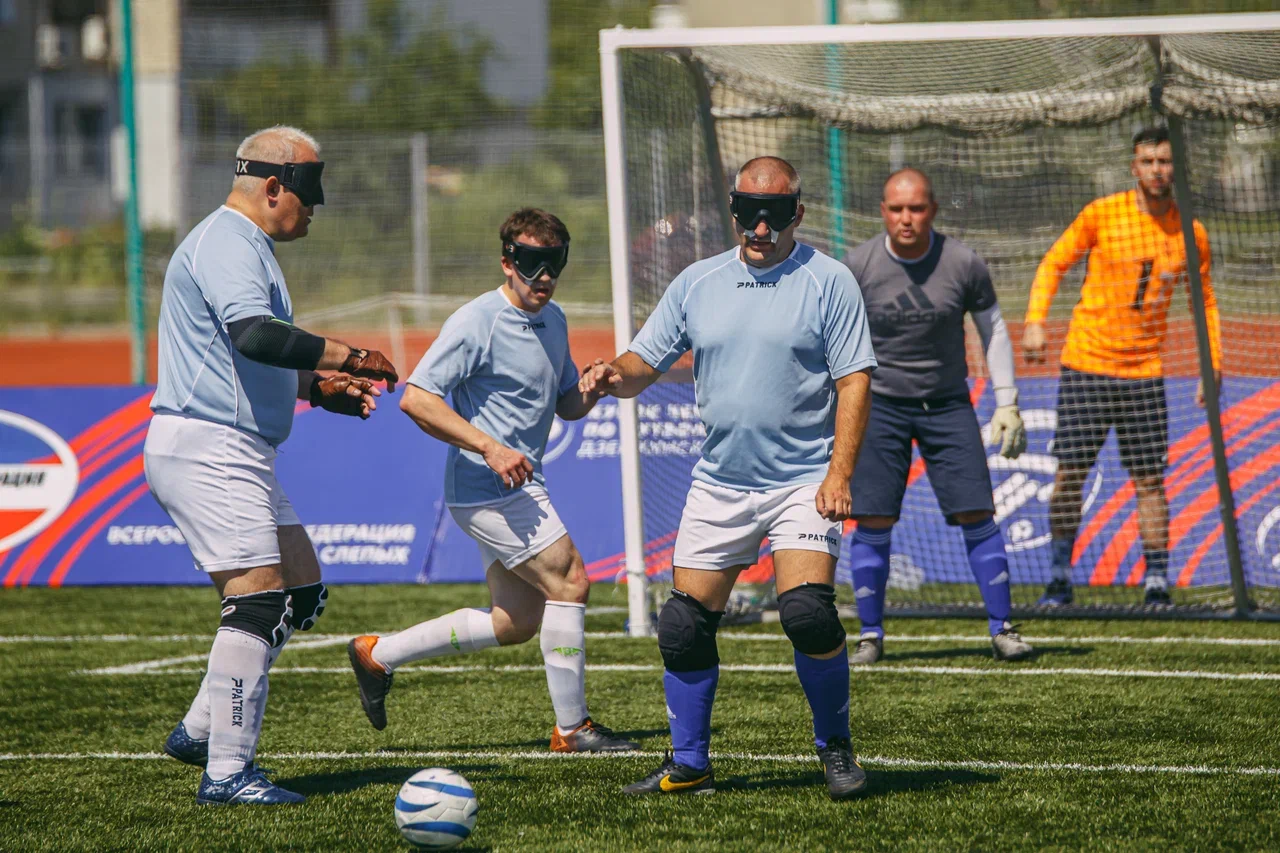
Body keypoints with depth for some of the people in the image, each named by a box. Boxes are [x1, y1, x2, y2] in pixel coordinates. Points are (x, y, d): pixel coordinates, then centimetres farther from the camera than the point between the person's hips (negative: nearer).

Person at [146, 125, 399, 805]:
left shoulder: (246, 246, 21)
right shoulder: (226, 245, -14)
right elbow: (254, 334, -31)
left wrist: (317, 385, 20)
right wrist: (344, 357, -26)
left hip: (237, 456, 11)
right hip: (206, 449, -11)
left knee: (302, 594, 12)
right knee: (258, 603, -13)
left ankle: (201, 730, 14)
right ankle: (226, 773, -11)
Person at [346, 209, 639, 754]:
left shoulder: (553, 321, 12)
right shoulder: (477, 322, -14)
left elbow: (567, 405, 23)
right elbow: (416, 399, -19)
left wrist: (593, 391, -1)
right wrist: (490, 448, -24)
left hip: (519, 487, 9)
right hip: (486, 488, -9)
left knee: (517, 623, 10)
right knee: (569, 581, -12)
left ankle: (377, 654, 22)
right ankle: (572, 728, -3)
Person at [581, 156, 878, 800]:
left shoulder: (828, 281, -3)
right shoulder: (697, 283, 8)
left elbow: (853, 382, -7)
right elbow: (645, 362, 10)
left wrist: (839, 473, -16)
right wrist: (613, 375, -14)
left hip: (803, 481, -4)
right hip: (719, 482, 4)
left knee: (807, 613, -20)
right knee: (685, 626, 2)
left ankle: (835, 749, 0)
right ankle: (688, 766, 16)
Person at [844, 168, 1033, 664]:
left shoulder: (963, 264, -8)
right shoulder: (858, 267, -9)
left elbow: (992, 329, 6)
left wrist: (1007, 403, 4)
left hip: (948, 403, 0)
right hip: (879, 403, 0)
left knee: (976, 516, -6)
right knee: (873, 521, -6)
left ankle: (1001, 629, 3)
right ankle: (870, 636, 5)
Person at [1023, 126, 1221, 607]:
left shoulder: (1191, 234, 3)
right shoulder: (1102, 215, -4)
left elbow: (1205, 302, 15)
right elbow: (1053, 264, 4)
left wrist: (1213, 365, 7)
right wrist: (1035, 322, -9)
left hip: (1145, 370, 1)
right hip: (1085, 364, -1)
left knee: (1149, 480, -1)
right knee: (1070, 472, -2)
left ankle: (1157, 581, 5)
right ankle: (1060, 577, 8)